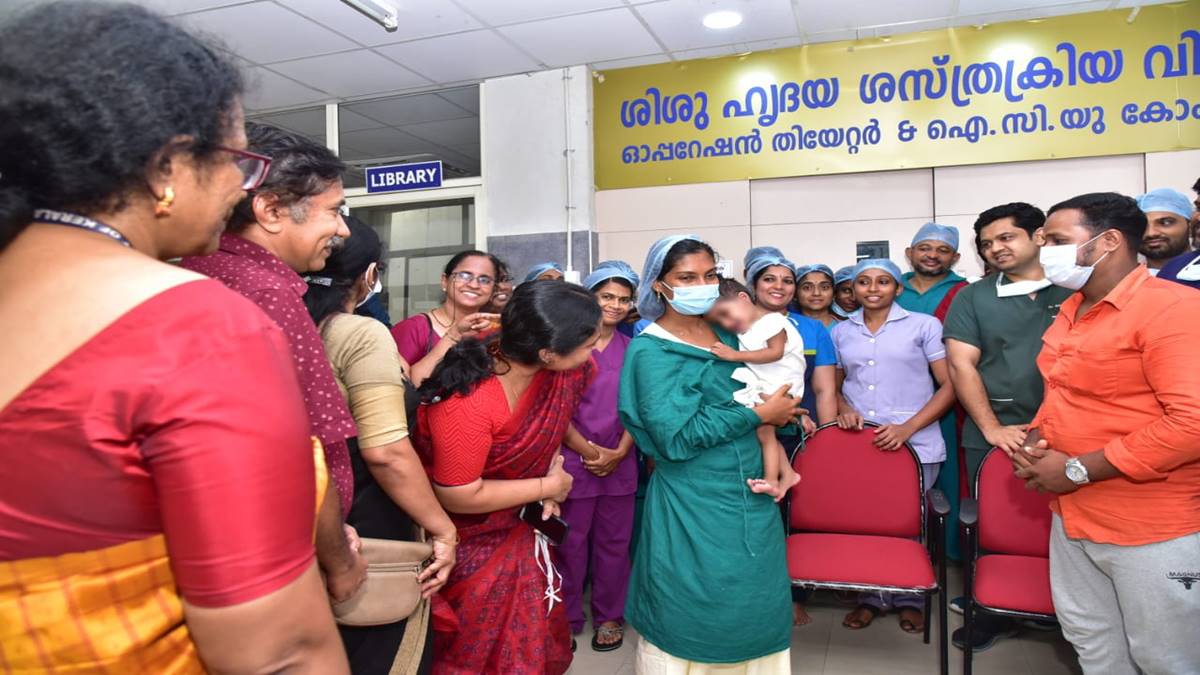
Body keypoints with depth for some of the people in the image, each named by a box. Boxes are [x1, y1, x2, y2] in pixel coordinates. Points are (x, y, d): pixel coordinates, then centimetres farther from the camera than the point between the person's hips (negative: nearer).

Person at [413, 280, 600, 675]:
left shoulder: (560, 370, -18)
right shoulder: (468, 404, -39)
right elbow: (459, 496, -29)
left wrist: (552, 471, -12)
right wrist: (547, 486, -19)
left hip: (516, 528, 6)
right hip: (467, 541, -6)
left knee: (534, 637, 19)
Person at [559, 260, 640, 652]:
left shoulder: (632, 349, 7)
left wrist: (619, 451, -7)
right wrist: (589, 450, -10)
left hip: (619, 462, 3)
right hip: (574, 460, -3)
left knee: (613, 543, 11)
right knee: (571, 543, 5)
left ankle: (609, 617, 26)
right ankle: (567, 619, 21)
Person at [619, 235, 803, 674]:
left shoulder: (726, 335, 7)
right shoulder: (650, 351, -13)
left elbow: (760, 394, 20)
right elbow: (677, 437, -21)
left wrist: (781, 420, -1)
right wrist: (759, 415, -16)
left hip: (753, 501, 7)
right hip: (694, 508, -6)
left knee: (753, 613, 17)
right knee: (691, 623, 8)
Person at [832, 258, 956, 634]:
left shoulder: (923, 325, 2)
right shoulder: (841, 332, 12)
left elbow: (950, 385, -2)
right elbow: (834, 385, 19)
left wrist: (908, 427, -13)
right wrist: (844, 410, -4)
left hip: (915, 445, -2)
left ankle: (909, 600, 26)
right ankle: (871, 597, 23)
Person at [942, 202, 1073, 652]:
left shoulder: (1076, 290, 6)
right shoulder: (972, 298, 9)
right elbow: (960, 365, 3)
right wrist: (992, 428, -5)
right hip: (991, 437, 1)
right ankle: (992, 614, 21)